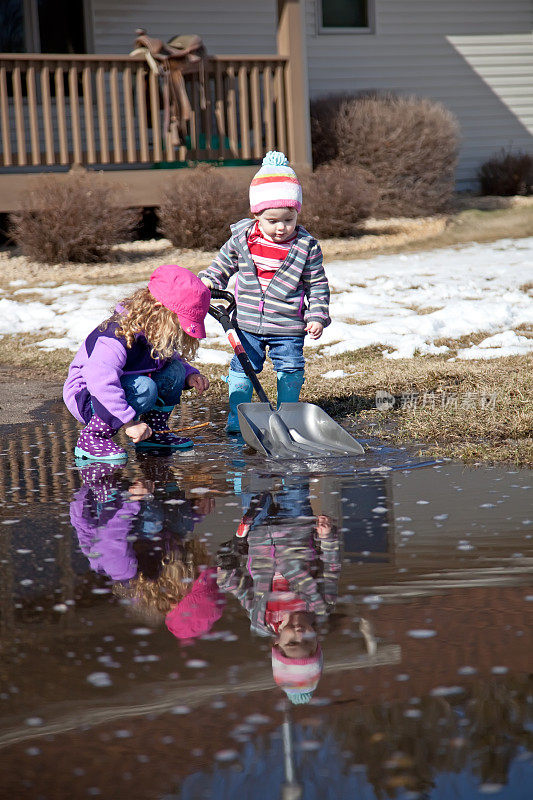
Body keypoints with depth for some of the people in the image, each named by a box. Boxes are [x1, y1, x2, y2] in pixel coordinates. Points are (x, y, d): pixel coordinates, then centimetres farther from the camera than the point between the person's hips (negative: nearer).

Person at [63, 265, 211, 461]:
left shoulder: (154, 331, -1)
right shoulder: (119, 335, -31)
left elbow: (171, 358, 20)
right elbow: (100, 381, -43)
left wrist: (190, 375, -3)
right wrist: (129, 423, -42)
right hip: (85, 397, -9)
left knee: (174, 371, -5)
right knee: (144, 388, -35)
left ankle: (154, 432, 7)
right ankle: (93, 436, -22)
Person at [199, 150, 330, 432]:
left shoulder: (306, 246, -8)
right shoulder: (242, 239, -4)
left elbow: (317, 284, -1)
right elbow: (223, 264, 15)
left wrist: (316, 316, -6)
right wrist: (207, 282, 4)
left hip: (288, 327, -1)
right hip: (247, 324, 1)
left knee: (290, 370, 5)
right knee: (242, 367, 6)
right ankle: (237, 415, 18)